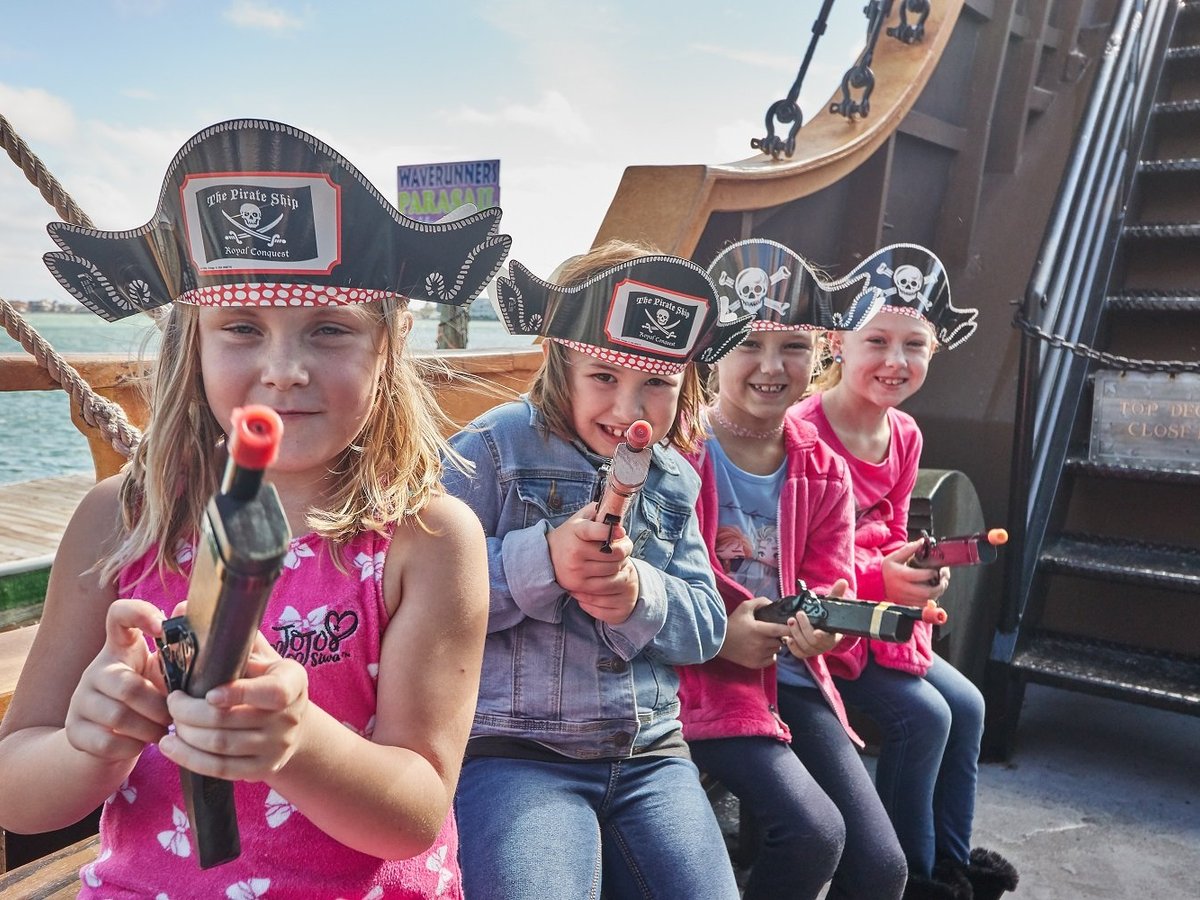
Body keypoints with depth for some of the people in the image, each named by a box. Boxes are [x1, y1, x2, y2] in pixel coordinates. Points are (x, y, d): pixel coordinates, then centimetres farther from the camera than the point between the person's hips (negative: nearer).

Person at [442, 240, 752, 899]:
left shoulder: (673, 479, 11)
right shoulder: (495, 447, -6)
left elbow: (707, 624, 9)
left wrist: (643, 597, -12)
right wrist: (542, 561, -24)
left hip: (649, 754, 5)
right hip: (513, 750, -5)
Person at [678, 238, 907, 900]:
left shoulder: (823, 472, 8)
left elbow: (834, 587, 5)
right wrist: (718, 634, -22)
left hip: (794, 678, 6)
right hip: (704, 677, -5)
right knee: (813, 832, -23)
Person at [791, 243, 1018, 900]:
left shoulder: (904, 434, 2)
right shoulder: (803, 432, -24)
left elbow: (891, 532, 12)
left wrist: (916, 569, -9)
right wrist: (875, 580, -29)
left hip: (879, 611, 9)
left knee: (967, 705, 7)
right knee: (923, 714, -14)